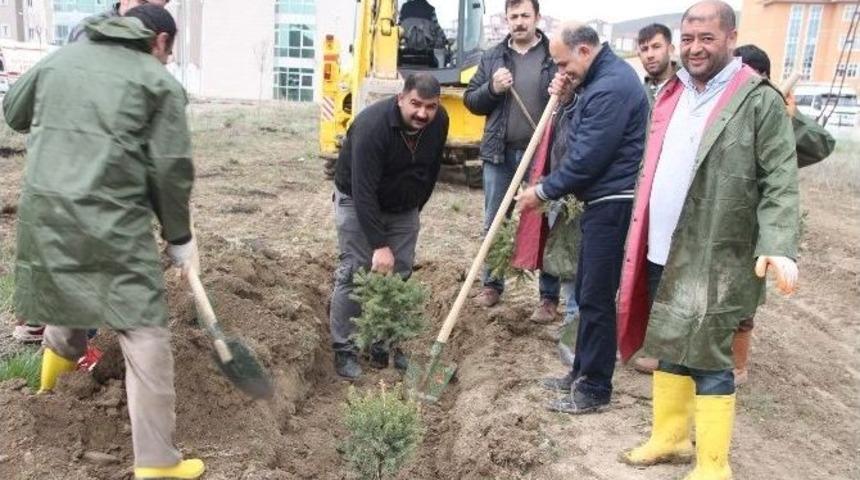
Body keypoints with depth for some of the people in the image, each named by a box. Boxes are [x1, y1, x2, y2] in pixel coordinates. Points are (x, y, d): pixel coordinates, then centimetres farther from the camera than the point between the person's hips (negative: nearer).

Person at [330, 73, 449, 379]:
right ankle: (344, 350, 4)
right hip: (357, 202, -5)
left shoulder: (440, 122, -14)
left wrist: (416, 208, 11)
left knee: (399, 275, 4)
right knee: (354, 274, -8)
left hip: (404, 207, 5)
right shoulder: (372, 125, -33)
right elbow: (364, 191, -35)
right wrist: (379, 245, -37)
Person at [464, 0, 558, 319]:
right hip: (499, 153, 3)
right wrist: (492, 89, -9)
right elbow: (470, 100, 10)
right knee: (494, 223, 11)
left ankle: (549, 297, 13)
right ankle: (492, 284, 28)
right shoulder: (492, 58, 9)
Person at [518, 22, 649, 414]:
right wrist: (567, 98, 3)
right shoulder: (603, 76, 14)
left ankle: (595, 389, 9)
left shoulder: (611, 86, -20)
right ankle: (582, 371, 29)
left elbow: (586, 159, -21)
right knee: (588, 293, 17)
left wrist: (544, 192, -10)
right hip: (603, 201, 11)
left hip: (612, 204, -11)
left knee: (596, 298, -3)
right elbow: (585, 134, 18)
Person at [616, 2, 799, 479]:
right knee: (668, 349, 17)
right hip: (660, 253, 7)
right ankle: (669, 436, 34)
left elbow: (780, 183, -13)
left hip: (713, 259, -7)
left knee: (708, 360, 1)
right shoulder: (671, 93, 13)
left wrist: (778, 247, -26)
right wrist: (639, 237, 17)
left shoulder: (759, 100, -9)